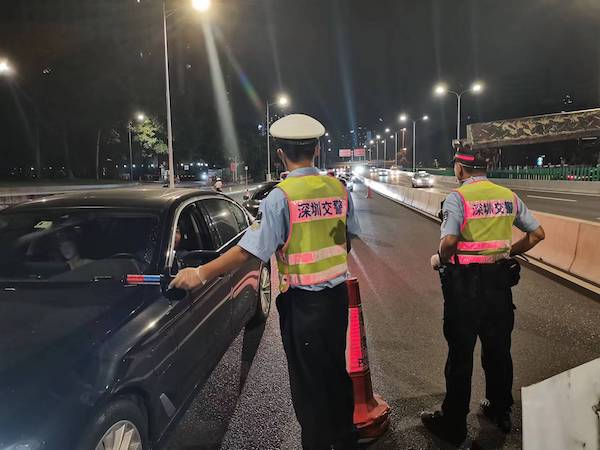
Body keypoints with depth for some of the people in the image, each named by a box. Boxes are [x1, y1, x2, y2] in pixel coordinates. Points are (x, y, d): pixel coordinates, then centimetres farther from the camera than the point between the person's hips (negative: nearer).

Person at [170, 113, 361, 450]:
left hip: (302, 302, -6)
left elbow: (250, 250, -20)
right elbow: (348, 239, 8)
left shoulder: (281, 196, -16)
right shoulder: (338, 189, 0)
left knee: (308, 382, 11)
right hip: (337, 295, 6)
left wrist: (201, 274, -14)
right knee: (336, 371, 23)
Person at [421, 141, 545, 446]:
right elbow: (537, 233, 7)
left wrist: (439, 260, -8)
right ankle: (501, 412, 37)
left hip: (465, 283, -5)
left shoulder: (458, 197, -14)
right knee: (498, 349, 20)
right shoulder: (508, 196, 4)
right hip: (500, 280, 6)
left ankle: (453, 425, 19)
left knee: (460, 355, 5)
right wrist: (510, 252, 16)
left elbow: (449, 240, -27)